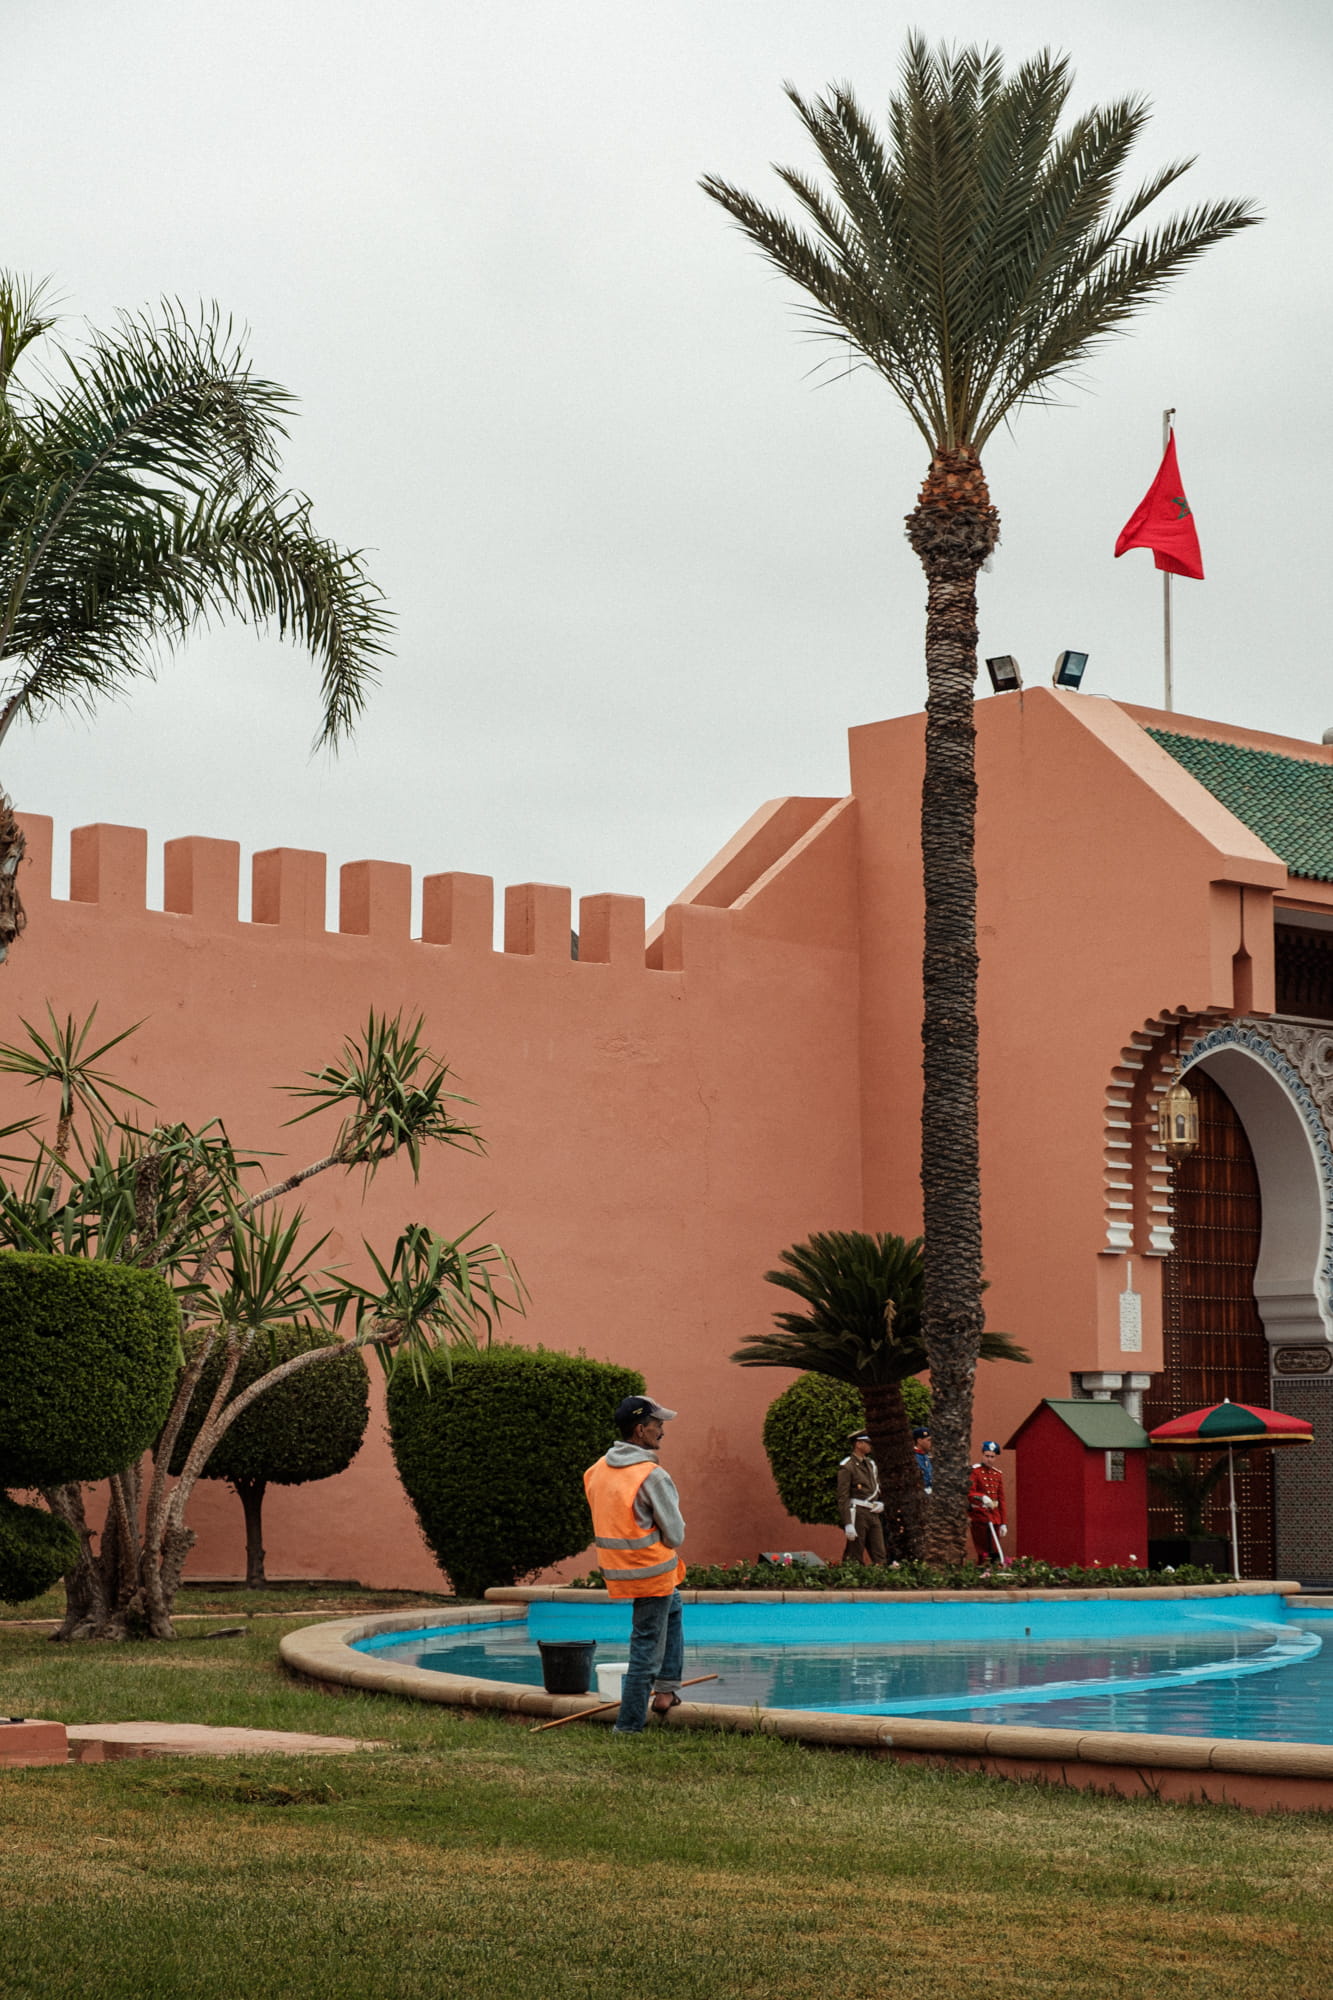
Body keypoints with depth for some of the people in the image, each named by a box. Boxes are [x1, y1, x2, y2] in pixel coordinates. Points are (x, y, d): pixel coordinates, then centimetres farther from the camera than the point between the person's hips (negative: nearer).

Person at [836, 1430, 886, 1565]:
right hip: (857, 1513, -7)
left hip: (873, 1514, 7)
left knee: (879, 1556, 4)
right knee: (855, 1557, -4)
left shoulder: (871, 1464, 16)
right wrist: (848, 1524, -20)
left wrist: (881, 1504, 5)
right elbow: (843, 1497, -14)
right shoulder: (847, 1466, -9)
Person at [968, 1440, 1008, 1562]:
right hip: (979, 1515, -6)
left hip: (994, 1517, 6)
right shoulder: (974, 1471, -4)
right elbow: (969, 1493, -14)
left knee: (994, 1553, 5)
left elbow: (1001, 1500, 17)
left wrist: (1003, 1523, 14)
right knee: (984, 1553, -9)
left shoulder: (998, 1474, 14)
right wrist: (982, 1497, -34)